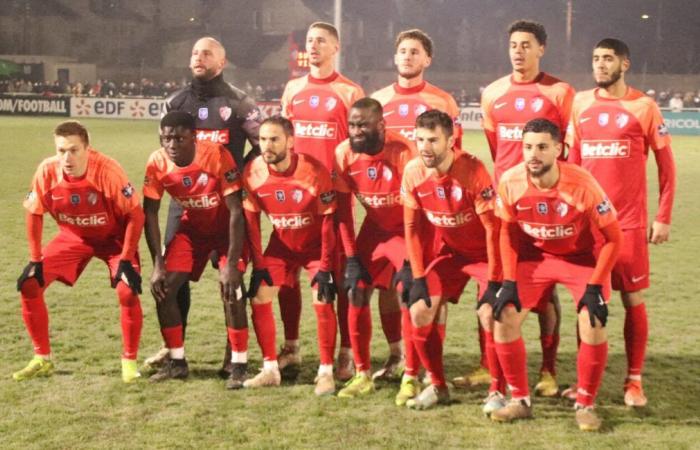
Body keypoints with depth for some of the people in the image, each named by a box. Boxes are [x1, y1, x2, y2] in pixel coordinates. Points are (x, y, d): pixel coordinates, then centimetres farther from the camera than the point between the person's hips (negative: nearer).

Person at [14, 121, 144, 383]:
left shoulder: (107, 170, -32)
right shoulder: (47, 171, -22)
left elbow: (135, 214, -23)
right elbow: (34, 213, -6)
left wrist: (126, 259, -24)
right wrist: (35, 260, -6)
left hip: (113, 237, -4)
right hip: (73, 237, 4)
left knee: (127, 291, -25)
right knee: (29, 284, -7)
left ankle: (129, 361, -4)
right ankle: (42, 359, 9)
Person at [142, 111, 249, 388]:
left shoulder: (217, 157, -30)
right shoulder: (157, 163, -18)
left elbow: (236, 212, -28)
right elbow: (150, 214, -10)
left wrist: (231, 265, -32)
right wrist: (158, 264, -18)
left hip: (226, 228, -4)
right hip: (192, 228, 4)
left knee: (230, 289, -22)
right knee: (163, 288, -7)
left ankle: (239, 365, -9)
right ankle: (176, 362, 9)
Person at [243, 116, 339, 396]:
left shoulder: (315, 172, -27)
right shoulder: (253, 173, -17)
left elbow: (327, 221, -18)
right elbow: (251, 221, -6)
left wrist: (325, 268, -16)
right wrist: (258, 265, -7)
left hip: (315, 245, -4)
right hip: (281, 245, 4)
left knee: (322, 302, -16)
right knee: (259, 298, -3)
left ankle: (326, 372, -2)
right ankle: (270, 370, 9)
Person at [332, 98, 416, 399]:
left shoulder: (402, 152, -28)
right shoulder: (344, 154, -14)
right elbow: (343, 210, -5)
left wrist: (411, 262, -24)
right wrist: (351, 258, -8)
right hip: (374, 228, 5)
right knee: (357, 293, -1)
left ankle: (411, 375, -3)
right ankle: (362, 374, 13)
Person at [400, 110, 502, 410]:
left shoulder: (472, 171, -28)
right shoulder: (413, 172, -13)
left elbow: (493, 227, -23)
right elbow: (412, 227, -2)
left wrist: (493, 281, -22)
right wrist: (418, 277, -6)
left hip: (484, 252, -5)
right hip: (450, 251, 5)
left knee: (490, 314, -21)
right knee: (419, 311, -5)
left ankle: (498, 391, 1)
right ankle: (438, 387, 14)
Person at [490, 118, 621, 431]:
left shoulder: (581, 185, -29)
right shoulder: (510, 182, -20)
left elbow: (613, 239, -18)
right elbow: (507, 232, -2)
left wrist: (594, 286, -21)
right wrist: (509, 281, -8)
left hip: (582, 257, -3)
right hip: (535, 255, 3)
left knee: (593, 325, -20)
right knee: (504, 318, -10)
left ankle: (585, 405, 2)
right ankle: (520, 400, 8)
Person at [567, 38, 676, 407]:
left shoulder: (643, 107, -3)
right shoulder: (580, 104, 7)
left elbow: (666, 165, 0)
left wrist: (663, 218, -4)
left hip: (629, 222, -3)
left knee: (633, 300, 1)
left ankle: (634, 380, 12)